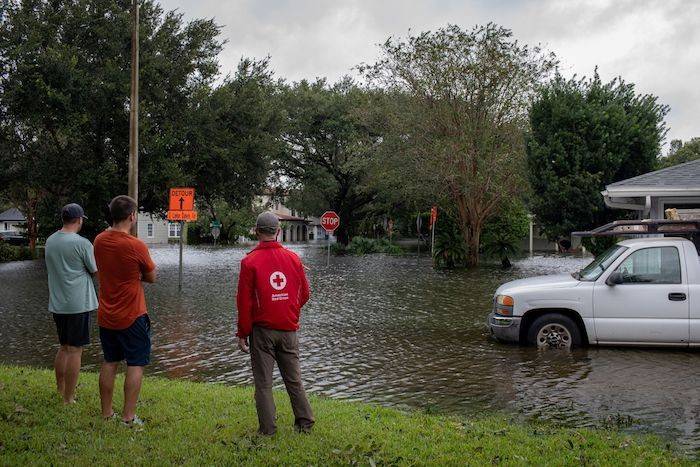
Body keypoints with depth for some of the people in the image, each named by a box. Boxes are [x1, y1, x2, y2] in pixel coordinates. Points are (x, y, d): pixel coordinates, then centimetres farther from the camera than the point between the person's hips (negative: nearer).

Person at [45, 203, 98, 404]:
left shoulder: (50, 241, 7)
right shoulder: (81, 243, -15)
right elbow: (96, 271, -6)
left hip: (57, 304, 7)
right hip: (78, 304, -7)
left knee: (64, 347, 20)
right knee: (75, 350, -1)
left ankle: (60, 390, 28)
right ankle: (68, 399, 2)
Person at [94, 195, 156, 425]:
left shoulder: (99, 241, -1)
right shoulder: (137, 246, -19)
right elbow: (152, 277, -5)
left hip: (106, 315, 6)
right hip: (132, 316, -6)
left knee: (109, 362, 16)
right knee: (135, 364, 3)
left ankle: (106, 413, 23)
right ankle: (129, 417, 3)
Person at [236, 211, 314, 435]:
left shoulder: (250, 261, -9)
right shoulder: (293, 258, 1)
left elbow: (244, 302, -8)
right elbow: (304, 294, 9)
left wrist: (242, 334, 0)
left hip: (262, 330, -3)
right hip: (289, 330, 3)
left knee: (263, 381, 4)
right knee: (293, 378, 14)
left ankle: (268, 428, 6)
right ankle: (305, 421, 17)